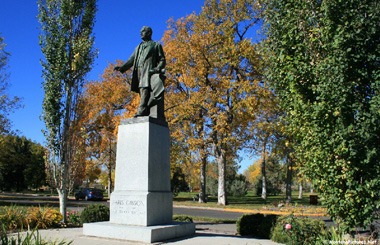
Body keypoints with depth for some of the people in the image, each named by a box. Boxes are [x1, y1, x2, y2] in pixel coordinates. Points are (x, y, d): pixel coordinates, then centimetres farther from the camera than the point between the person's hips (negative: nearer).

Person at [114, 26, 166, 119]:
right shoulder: (138, 47, 30)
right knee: (144, 94, -10)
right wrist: (122, 67, 0)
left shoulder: (156, 45, 18)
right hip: (140, 73, 4)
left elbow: (162, 60, 8)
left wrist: (158, 68, -13)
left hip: (151, 72, -4)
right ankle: (142, 114, -20)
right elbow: (131, 60, 18)